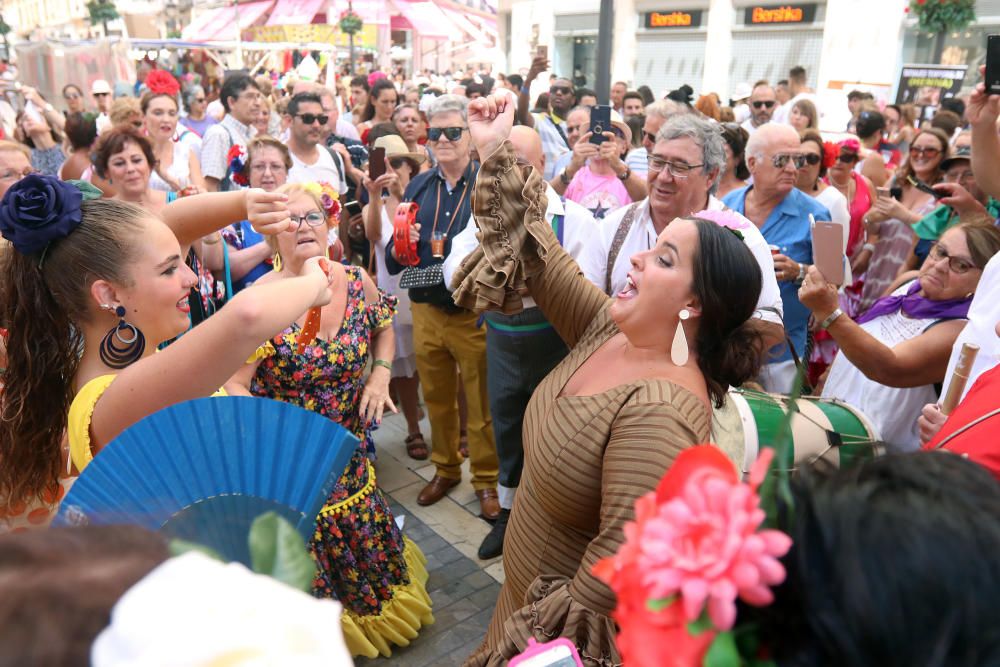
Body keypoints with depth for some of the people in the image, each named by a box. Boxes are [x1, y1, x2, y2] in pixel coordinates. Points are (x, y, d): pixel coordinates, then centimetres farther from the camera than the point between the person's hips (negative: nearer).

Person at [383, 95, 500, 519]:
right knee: (436, 399, 19)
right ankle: (445, 469, 39)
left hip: (476, 313, -5)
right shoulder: (418, 187, 8)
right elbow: (393, 261, 10)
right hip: (426, 312, 5)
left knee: (482, 405, 8)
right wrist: (400, 246, -11)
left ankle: (487, 479, 28)